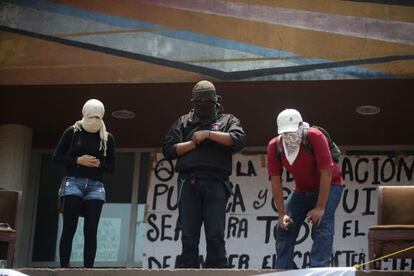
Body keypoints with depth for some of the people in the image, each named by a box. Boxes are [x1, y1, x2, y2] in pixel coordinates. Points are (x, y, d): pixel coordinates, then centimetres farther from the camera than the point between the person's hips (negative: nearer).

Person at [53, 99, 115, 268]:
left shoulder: (107, 138, 9)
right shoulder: (72, 132, 4)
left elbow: (111, 167, 12)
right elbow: (56, 157, 3)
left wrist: (99, 164, -9)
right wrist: (78, 160, -11)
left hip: (96, 185, 2)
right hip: (73, 182, -2)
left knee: (91, 231, -5)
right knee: (69, 228, -7)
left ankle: (88, 269, -6)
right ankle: (64, 267, -5)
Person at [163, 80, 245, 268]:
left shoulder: (227, 120, 17)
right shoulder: (183, 122, 21)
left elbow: (238, 140, -4)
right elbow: (168, 149, 9)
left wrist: (209, 134, -5)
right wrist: (194, 143, -3)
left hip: (216, 183, -1)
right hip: (189, 183, 2)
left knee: (215, 235, -5)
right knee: (189, 235, 0)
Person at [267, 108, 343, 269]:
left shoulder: (315, 137, -28)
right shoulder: (274, 146, -16)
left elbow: (326, 173, -26)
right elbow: (275, 181, -12)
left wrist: (320, 208, -26)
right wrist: (282, 214, -17)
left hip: (328, 186, -5)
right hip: (301, 190, 5)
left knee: (321, 227, -22)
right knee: (284, 229, -1)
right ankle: (283, 271, 8)